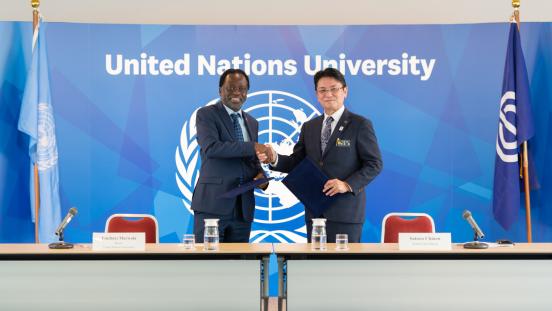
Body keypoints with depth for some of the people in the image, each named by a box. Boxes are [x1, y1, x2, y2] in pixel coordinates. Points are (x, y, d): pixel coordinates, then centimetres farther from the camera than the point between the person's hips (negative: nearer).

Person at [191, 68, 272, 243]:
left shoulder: (252, 123, 19)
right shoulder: (206, 114, 0)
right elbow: (211, 147, -17)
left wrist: (261, 175, 1)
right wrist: (252, 147, -20)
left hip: (243, 207, 6)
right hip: (213, 204, -5)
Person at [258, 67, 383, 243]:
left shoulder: (360, 125, -2)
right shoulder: (309, 127, 14)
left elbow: (375, 164, -4)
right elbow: (297, 162, 12)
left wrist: (348, 185, -17)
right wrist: (274, 159, -8)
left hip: (345, 211, -5)